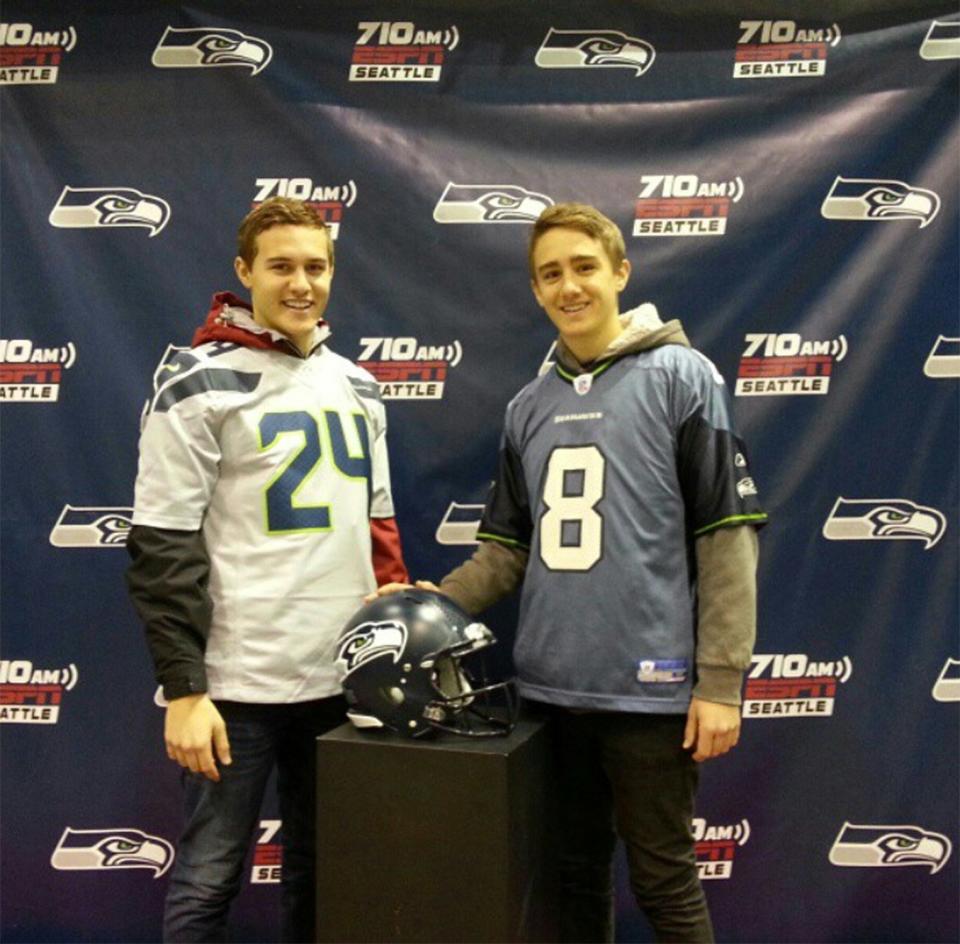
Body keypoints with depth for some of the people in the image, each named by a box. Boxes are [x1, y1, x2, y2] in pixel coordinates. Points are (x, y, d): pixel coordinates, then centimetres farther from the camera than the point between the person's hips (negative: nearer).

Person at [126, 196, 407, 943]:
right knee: (209, 879, 6)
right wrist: (183, 689, -15)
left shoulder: (357, 387, 11)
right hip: (238, 681, -5)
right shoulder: (201, 386, -8)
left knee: (323, 868, 18)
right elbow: (164, 550, -12)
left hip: (343, 677, 6)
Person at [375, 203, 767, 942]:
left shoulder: (679, 376, -5)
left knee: (664, 881, 8)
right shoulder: (529, 408, 11)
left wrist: (721, 682, -12)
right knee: (575, 873, 19)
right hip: (550, 686, 5)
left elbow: (726, 537, -9)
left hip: (648, 685, -5)